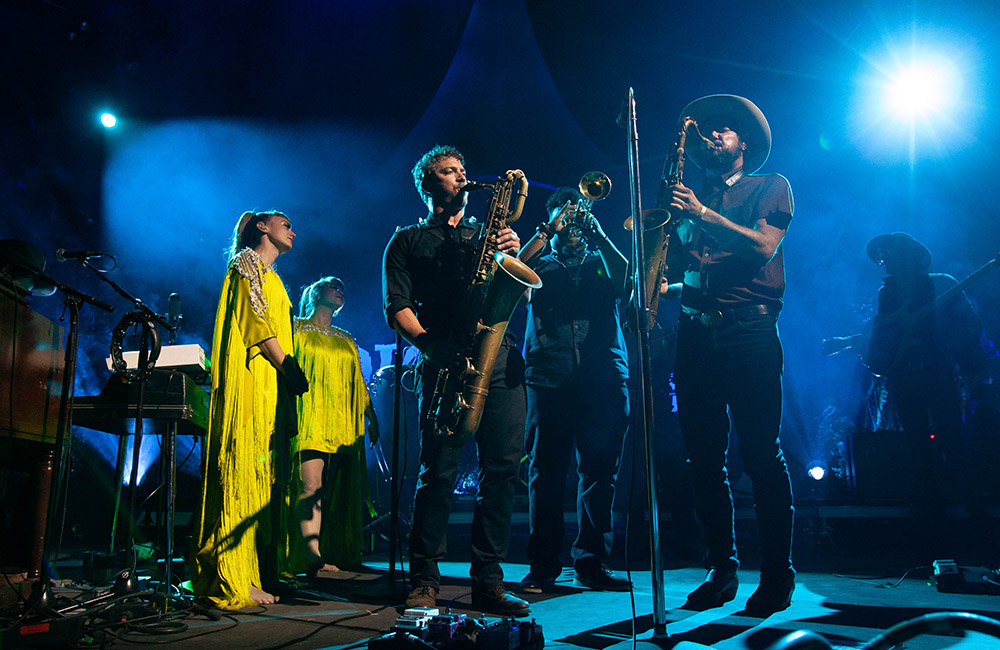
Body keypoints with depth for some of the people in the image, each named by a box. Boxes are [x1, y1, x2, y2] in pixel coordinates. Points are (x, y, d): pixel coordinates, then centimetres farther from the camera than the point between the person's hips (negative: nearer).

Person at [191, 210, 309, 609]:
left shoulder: (271, 277, 30)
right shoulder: (247, 262, 4)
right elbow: (255, 318, -10)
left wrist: (287, 373, 16)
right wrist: (287, 364, -16)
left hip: (271, 388, 9)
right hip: (249, 381, -9)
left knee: (263, 476, 3)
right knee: (245, 473, -14)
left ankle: (253, 576, 4)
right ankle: (232, 580, -16)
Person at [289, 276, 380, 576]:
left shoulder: (347, 341, 25)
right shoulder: (296, 329, 11)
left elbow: (358, 383, 23)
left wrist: (371, 417, 15)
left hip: (342, 425, 5)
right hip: (309, 421, -4)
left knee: (335, 492, 0)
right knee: (310, 487, -16)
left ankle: (337, 553, 1)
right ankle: (312, 553, -22)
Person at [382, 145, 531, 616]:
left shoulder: (484, 233, 28)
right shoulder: (407, 241, 18)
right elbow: (397, 307, 5)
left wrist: (515, 254, 0)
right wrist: (429, 343, -12)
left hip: (500, 359, 4)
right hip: (446, 362, -3)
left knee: (502, 467, -3)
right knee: (439, 470, -8)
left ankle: (488, 581, 6)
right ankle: (424, 578, 5)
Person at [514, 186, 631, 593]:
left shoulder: (602, 262, 20)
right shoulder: (540, 264, 17)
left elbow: (629, 278, 0)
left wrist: (597, 234, -6)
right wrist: (549, 232, -5)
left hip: (604, 377, 1)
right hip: (549, 377, -1)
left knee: (599, 471, 2)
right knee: (545, 472, -2)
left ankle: (592, 562, 12)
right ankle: (542, 567, 6)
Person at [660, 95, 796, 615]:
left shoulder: (771, 186, 13)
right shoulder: (689, 195, 22)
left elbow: (763, 245, -6)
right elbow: (671, 264, 15)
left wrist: (701, 213, -11)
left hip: (749, 330, -4)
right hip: (696, 332, 4)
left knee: (761, 454, -5)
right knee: (704, 459, 4)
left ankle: (777, 575, 7)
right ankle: (722, 570, 15)